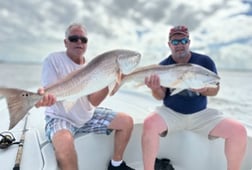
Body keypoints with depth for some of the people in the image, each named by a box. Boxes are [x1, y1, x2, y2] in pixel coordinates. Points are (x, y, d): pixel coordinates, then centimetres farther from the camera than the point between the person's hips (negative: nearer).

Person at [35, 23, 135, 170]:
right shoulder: (53, 60, -11)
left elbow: (93, 102, -9)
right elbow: (50, 94, -19)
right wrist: (44, 97, -43)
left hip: (88, 116, 5)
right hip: (60, 118, -5)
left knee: (127, 121, -2)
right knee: (64, 143, -38)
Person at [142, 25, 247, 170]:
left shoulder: (205, 61, 0)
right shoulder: (163, 65, -3)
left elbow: (215, 90, 3)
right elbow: (161, 96, -5)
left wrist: (203, 89, -21)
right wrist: (155, 88, -29)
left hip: (201, 114, 2)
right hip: (171, 113, -1)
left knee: (239, 130, -16)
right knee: (149, 123, -33)